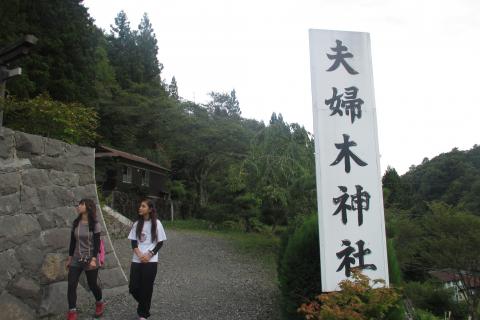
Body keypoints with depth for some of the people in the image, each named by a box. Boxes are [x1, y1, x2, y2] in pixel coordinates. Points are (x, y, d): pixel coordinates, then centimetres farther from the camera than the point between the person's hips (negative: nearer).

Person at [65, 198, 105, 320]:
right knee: (71, 285, -5)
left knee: (92, 285, 7)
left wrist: (94, 259, -21)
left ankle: (99, 303, 34)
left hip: (90, 259, -4)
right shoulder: (75, 223, 3)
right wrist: (69, 258, 10)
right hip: (76, 260, 4)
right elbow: (72, 242, 9)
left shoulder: (95, 224, -10)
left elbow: (97, 243, -12)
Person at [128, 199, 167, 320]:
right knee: (133, 287, 2)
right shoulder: (137, 223, 7)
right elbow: (133, 242, 5)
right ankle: (144, 306, 31)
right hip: (136, 260, 3)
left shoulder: (156, 223, -3)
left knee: (146, 288, 1)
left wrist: (149, 255, -13)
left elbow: (160, 242, -2)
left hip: (150, 261, -3)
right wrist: (139, 254, -12)